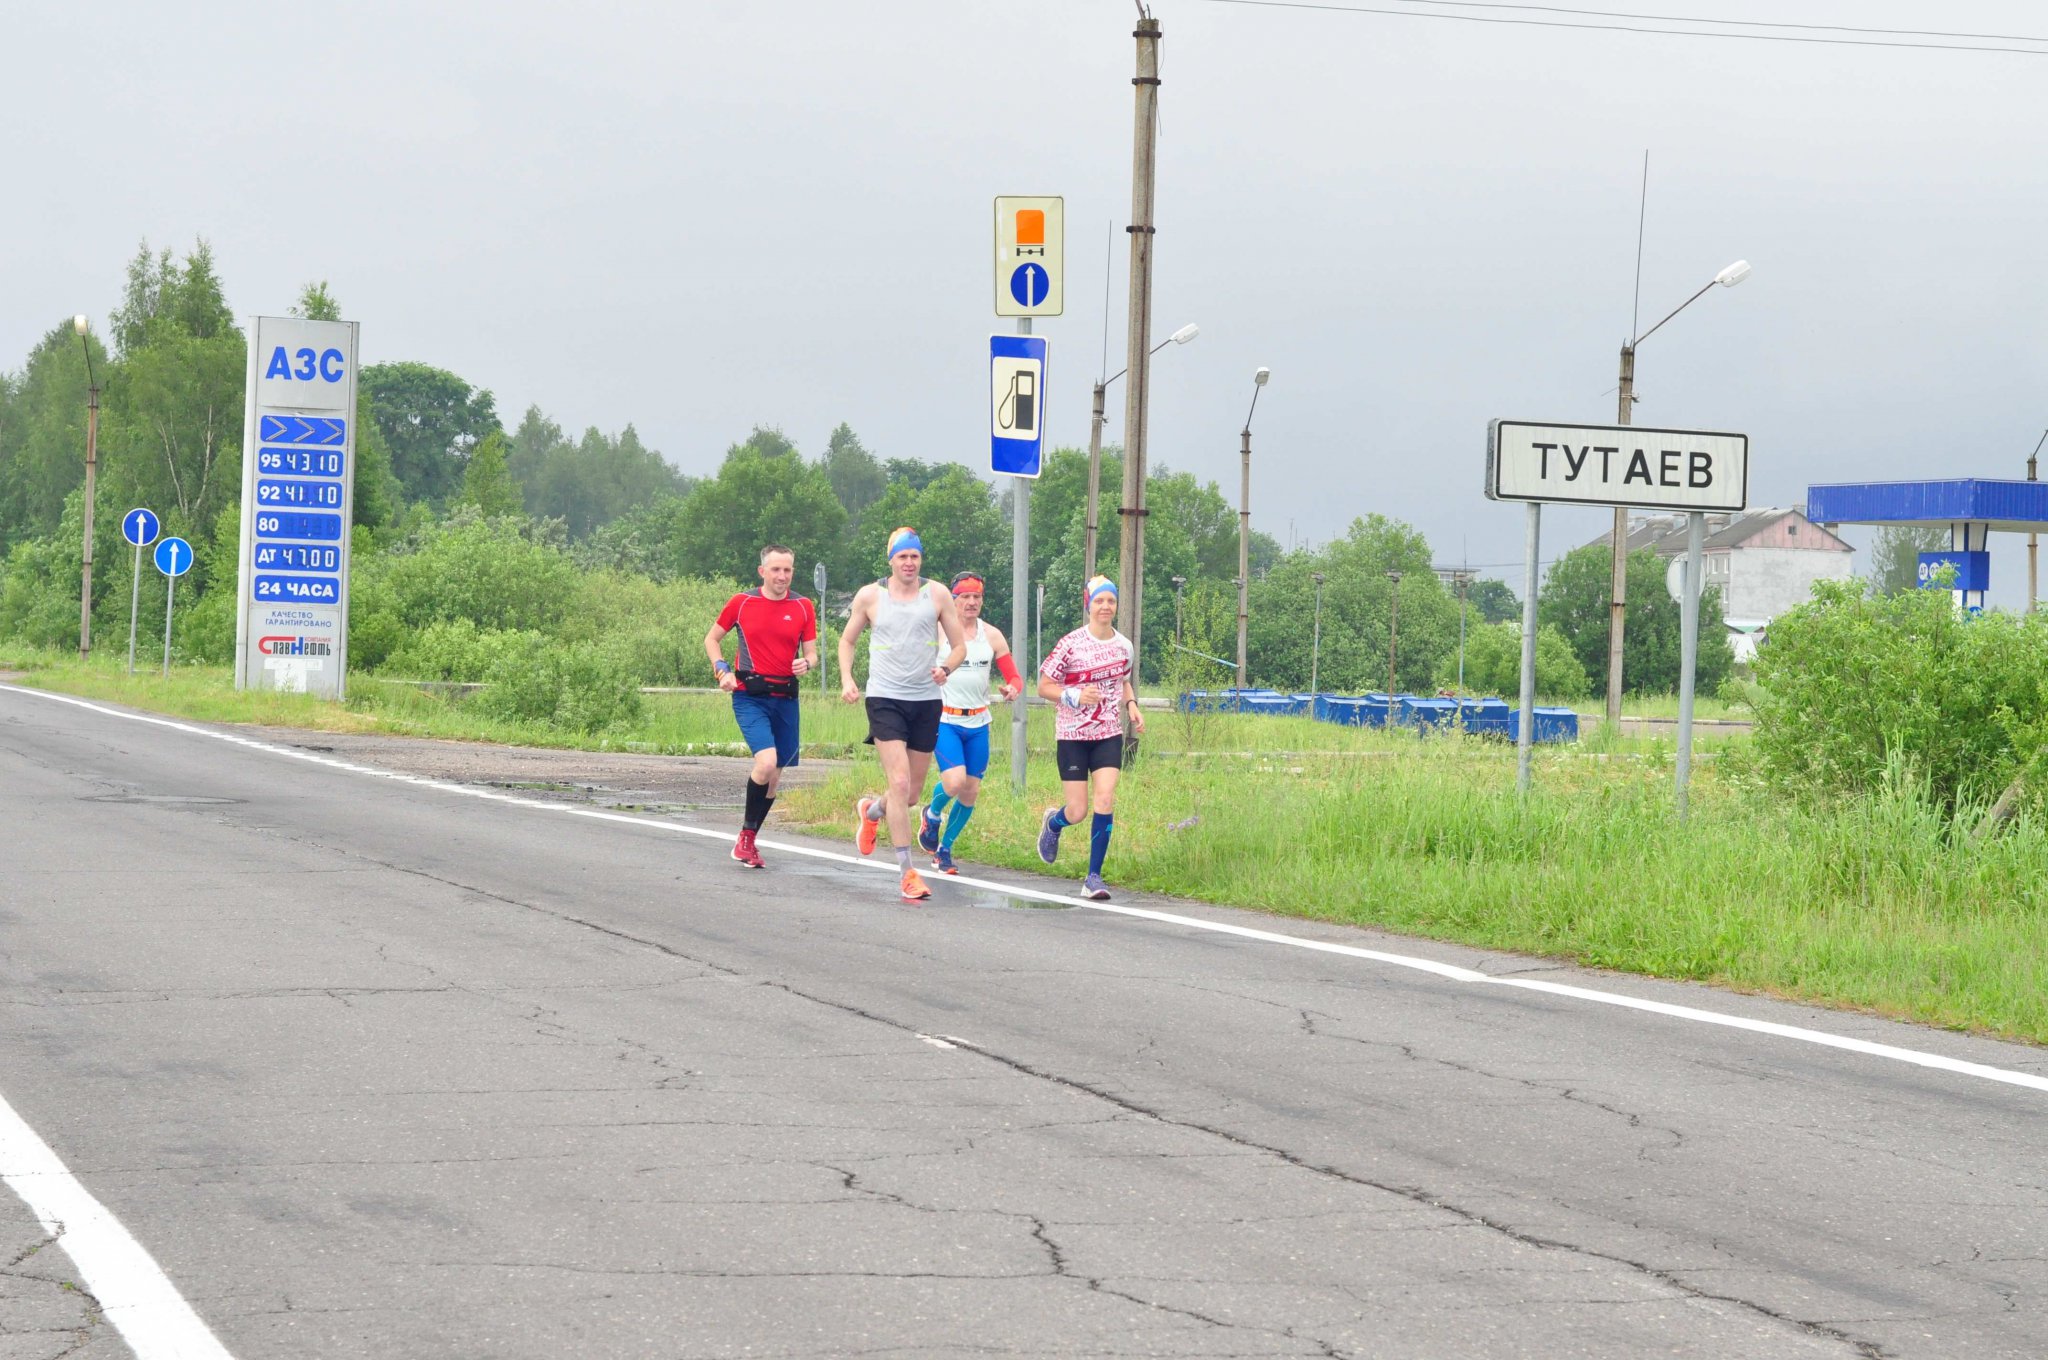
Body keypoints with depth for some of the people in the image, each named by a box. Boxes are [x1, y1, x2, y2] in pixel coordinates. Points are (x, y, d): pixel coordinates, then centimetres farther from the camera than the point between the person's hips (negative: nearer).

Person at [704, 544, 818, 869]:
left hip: (785, 698, 4)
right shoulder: (741, 603, 1)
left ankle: (748, 840, 24)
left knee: (775, 774, 7)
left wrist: (806, 664, -15)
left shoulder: (803, 607, 6)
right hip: (749, 696, -3)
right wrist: (722, 671, -4)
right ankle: (746, 835, -5)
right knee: (766, 761, -23)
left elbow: (811, 654, 9)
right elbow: (712, 639, 13)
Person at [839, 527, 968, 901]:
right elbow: (847, 640, 15)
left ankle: (871, 811, 45)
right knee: (900, 783, -16)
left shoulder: (937, 594, 3)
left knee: (913, 792, 10)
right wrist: (847, 680, -2)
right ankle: (907, 872, -14)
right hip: (885, 698, -3)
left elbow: (960, 645, 8)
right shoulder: (869, 596, 1)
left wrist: (946, 669, -13)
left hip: (926, 700, 3)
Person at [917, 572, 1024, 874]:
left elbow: (1014, 676, 8)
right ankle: (932, 814, 12)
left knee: (970, 793, 5)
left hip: (978, 723, 4)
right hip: (945, 720, -4)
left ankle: (944, 849, 24)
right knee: (954, 782, -22)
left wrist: (1012, 689, -14)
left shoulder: (992, 635, 6)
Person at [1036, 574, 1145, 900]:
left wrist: (1131, 705, 2)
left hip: (1109, 734, 3)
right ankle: (1053, 823, 37)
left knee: (1105, 800, -14)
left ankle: (1094, 876, -4)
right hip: (1072, 736, -3)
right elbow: (1044, 686, -6)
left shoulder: (1124, 646, 3)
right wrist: (1075, 696, -22)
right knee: (1077, 812, -2)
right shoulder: (1071, 644, -11)